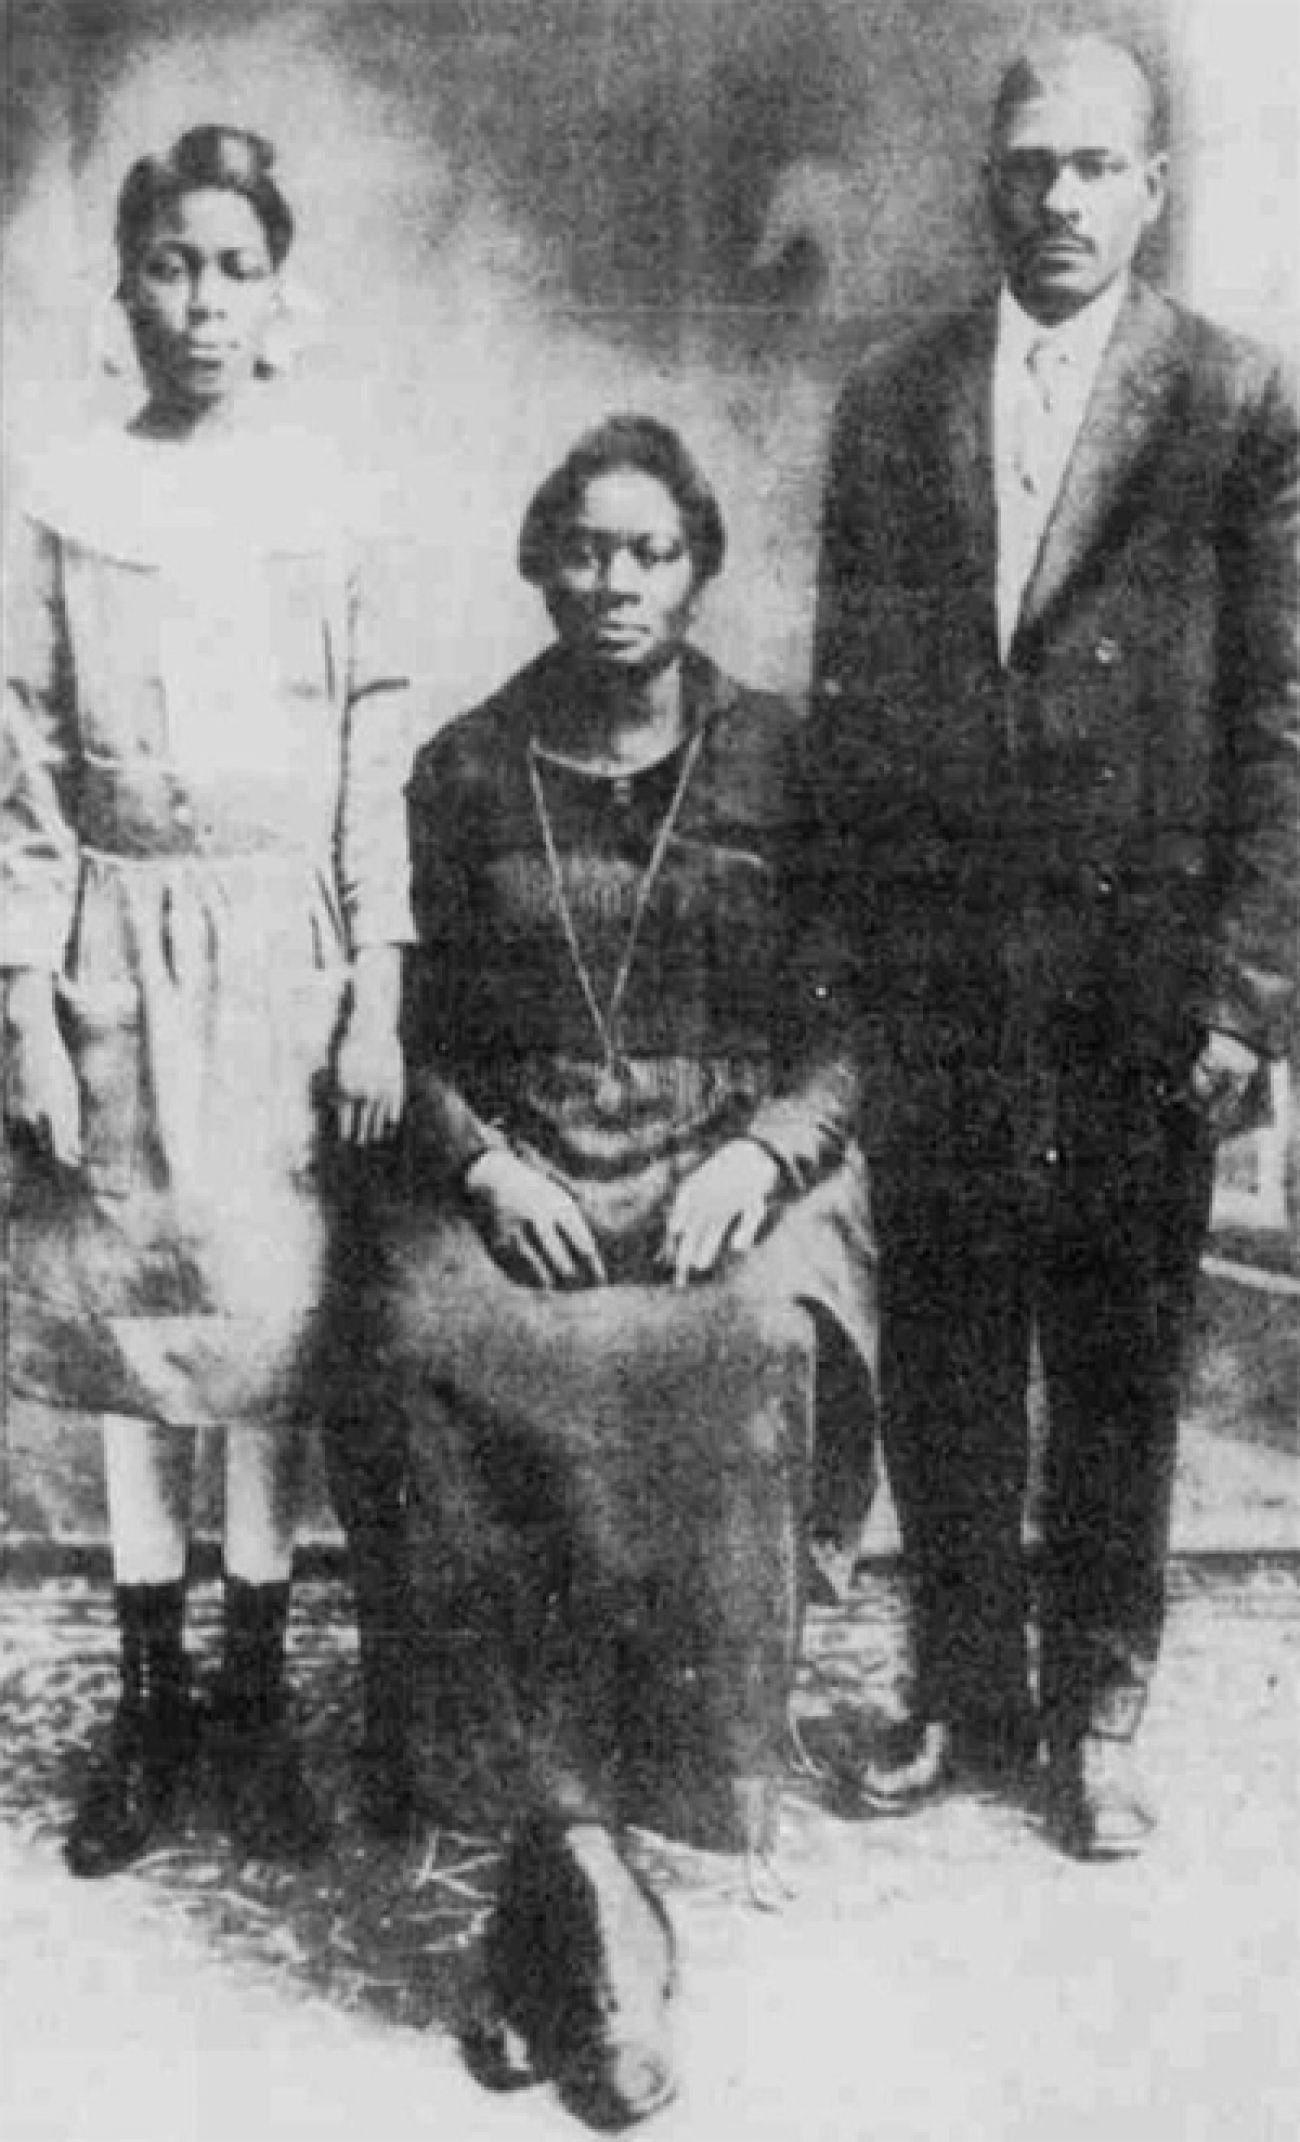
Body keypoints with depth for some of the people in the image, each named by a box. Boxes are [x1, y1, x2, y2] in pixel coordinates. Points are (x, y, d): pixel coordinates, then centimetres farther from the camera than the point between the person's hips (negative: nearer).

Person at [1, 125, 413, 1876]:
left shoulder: (328, 499, 2)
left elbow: (378, 757, 1)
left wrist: (378, 996, -4)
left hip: (286, 954, -1)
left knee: (278, 1326, 4)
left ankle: (255, 1697, 20)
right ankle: (148, 1702, 21)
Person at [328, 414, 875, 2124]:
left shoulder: (779, 761, 6)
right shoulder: (465, 771, 10)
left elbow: (849, 1025, 5)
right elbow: (429, 1036, 12)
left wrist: (758, 1154, -12)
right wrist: (484, 1161, -7)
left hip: (741, 1168, -1)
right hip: (519, 1176, 1)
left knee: (750, 1349, -34)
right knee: (436, 1344, -31)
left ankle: (556, 1855, -20)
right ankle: (594, 1876, -25)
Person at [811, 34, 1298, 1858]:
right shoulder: (889, 404, 9)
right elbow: (846, 696, 9)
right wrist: (843, 951, 2)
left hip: (1137, 969, -2)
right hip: (929, 970, 3)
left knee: (1118, 1361, 8)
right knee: (940, 1350, 9)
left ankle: (1096, 1714, 26)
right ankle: (964, 1695, 27)